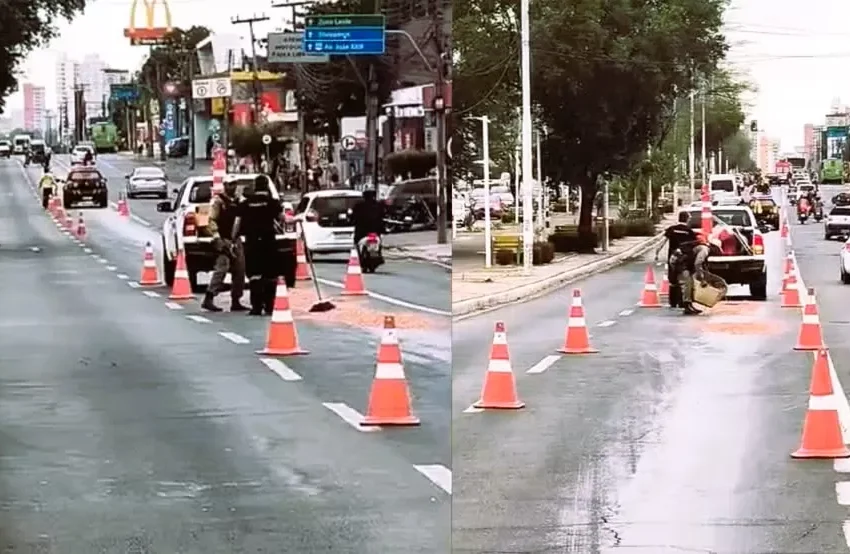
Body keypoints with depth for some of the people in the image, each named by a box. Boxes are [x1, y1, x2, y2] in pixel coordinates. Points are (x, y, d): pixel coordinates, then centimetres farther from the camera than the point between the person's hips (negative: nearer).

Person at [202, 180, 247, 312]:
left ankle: (236, 301, 14)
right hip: (224, 239, -8)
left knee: (239, 270, 7)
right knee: (222, 267, -17)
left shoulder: (238, 200, 15)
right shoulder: (218, 201, -5)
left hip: (235, 239, 8)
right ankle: (208, 299, -19)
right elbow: (212, 220, -10)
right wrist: (217, 238, -18)